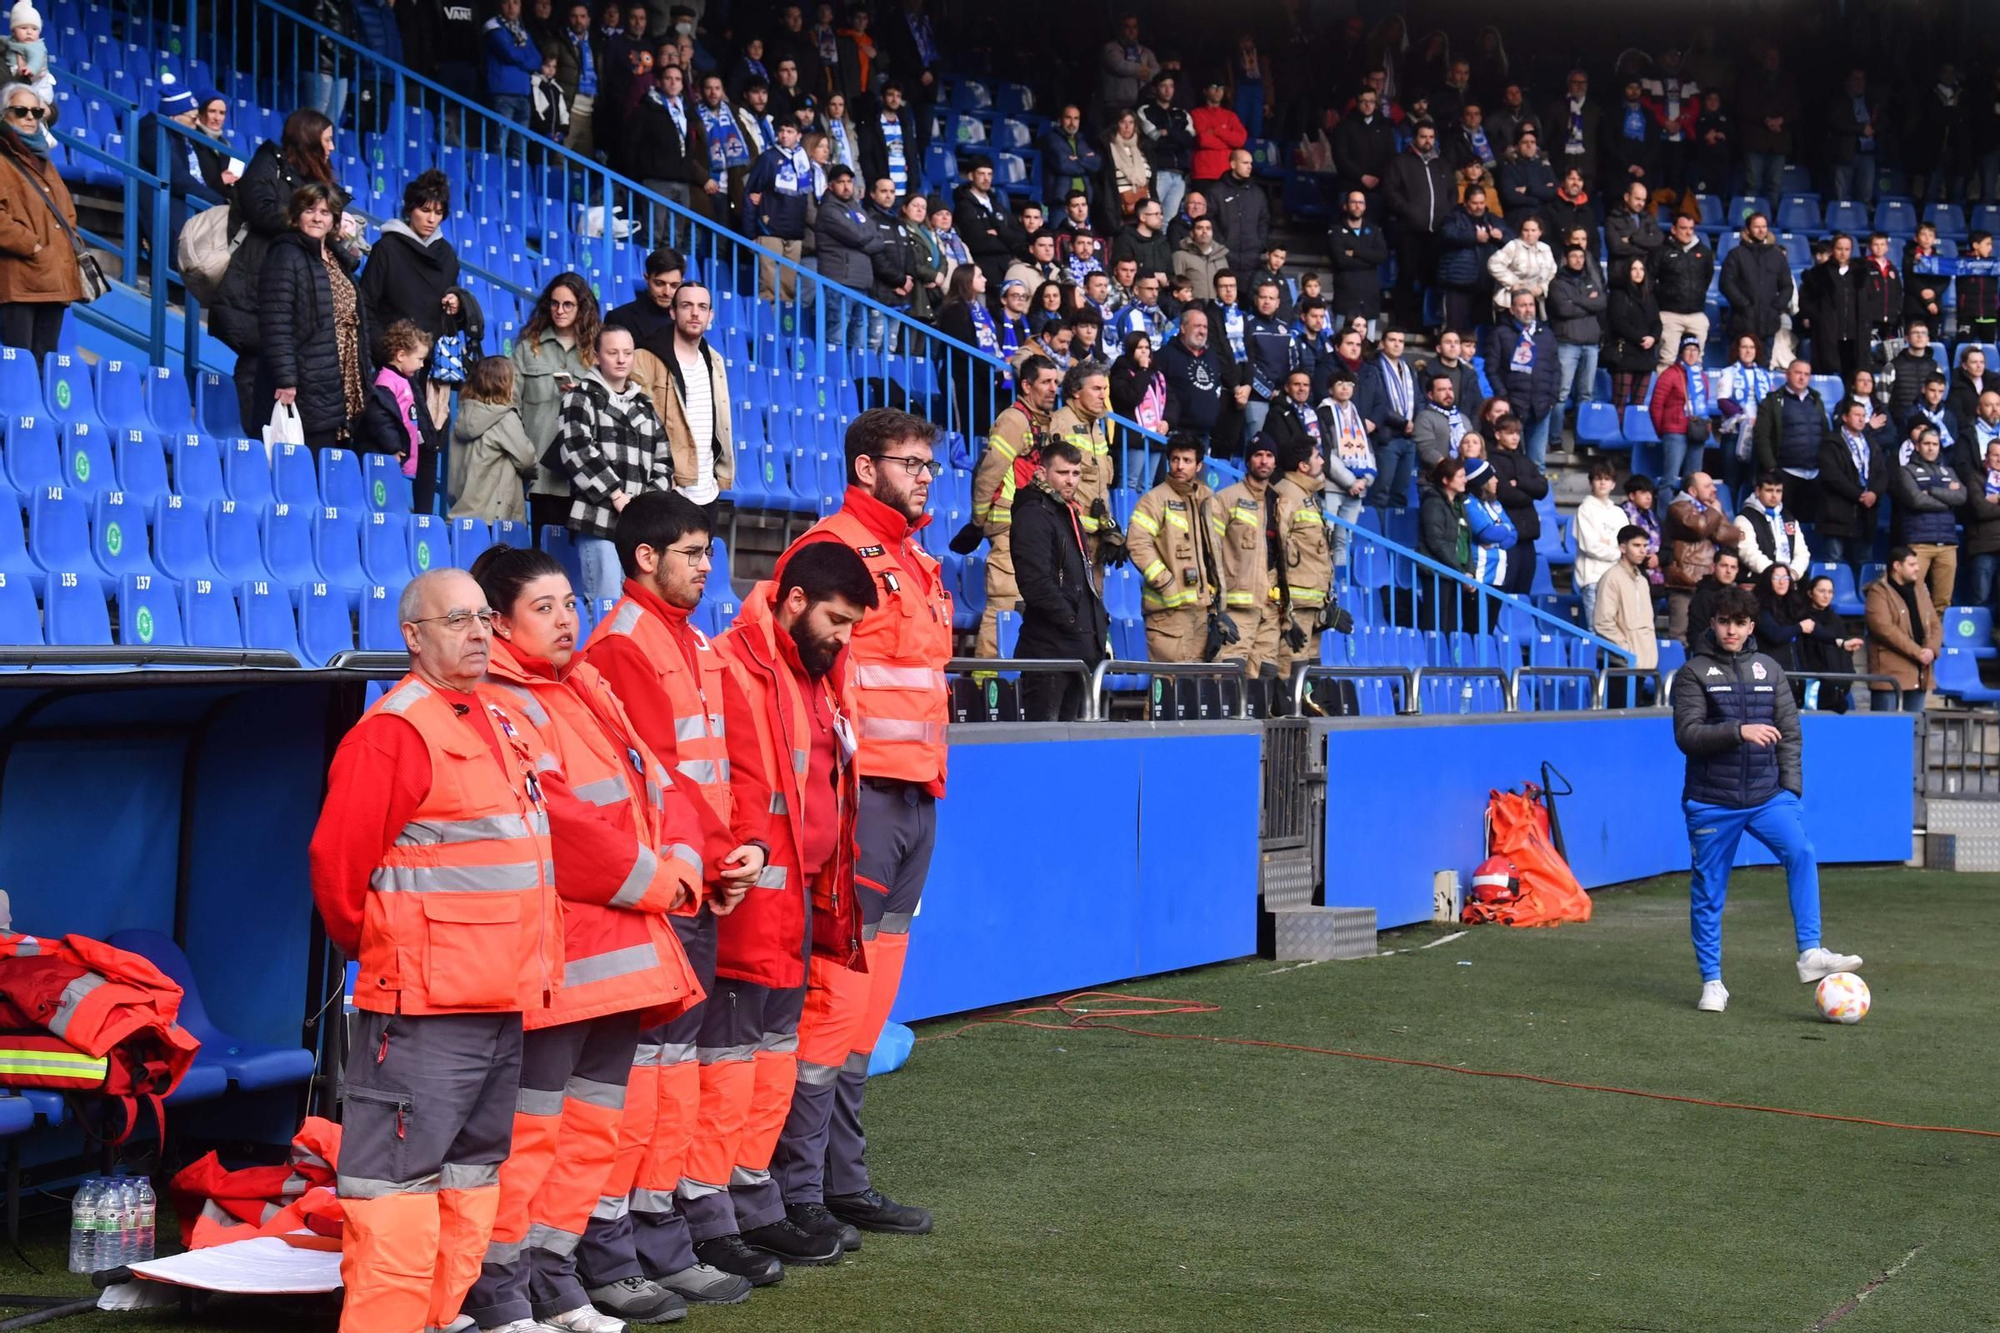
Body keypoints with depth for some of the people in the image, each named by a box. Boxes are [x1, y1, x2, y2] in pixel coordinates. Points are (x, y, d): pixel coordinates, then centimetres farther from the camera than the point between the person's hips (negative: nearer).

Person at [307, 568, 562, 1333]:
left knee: (472, 1181, 15)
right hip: (421, 1010, -9)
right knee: (399, 1185, -7)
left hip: (502, 1004, 9)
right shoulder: (394, 731, -12)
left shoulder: (501, 724, 15)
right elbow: (339, 864, -16)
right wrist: (376, 949, -3)